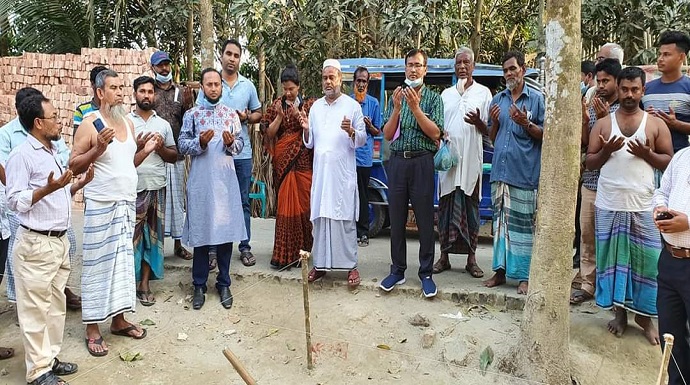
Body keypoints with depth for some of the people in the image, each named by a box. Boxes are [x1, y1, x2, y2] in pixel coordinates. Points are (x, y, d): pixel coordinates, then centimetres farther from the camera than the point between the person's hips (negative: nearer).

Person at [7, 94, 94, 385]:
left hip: (60, 240, 9)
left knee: (56, 304, 15)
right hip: (36, 244, -9)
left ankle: (50, 357, 27)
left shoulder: (54, 152, 14)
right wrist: (48, 188, -26)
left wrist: (80, 183, 5)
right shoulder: (22, 155, -12)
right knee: (35, 307, 1)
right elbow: (14, 201, -17)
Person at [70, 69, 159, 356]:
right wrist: (98, 147, -23)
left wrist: (146, 151, 2)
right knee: (98, 264, -1)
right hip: (100, 205, -7)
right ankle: (93, 329, 9)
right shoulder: (89, 124, -9)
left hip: (127, 203, 7)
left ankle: (119, 320, 23)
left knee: (123, 261, 11)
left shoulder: (127, 123, 11)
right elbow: (73, 166, -10)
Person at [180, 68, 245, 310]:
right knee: (200, 231, 3)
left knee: (226, 230, 4)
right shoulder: (191, 114, 5)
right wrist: (200, 142, -17)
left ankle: (224, 284, 17)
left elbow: (240, 144, 9)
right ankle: (199, 285, 16)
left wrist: (231, 143, -12)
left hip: (225, 179, 1)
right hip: (200, 181, -1)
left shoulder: (231, 114, 10)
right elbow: (182, 145, 1)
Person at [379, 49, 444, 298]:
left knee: (425, 219, 2)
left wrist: (415, 108, -15)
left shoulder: (433, 98, 4)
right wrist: (397, 109, -8)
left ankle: (426, 273, 12)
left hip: (422, 162, -3)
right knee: (396, 219, 8)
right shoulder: (396, 97, 12)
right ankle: (397, 270, 19)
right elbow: (387, 135, 6)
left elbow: (435, 133, -7)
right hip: (397, 161, 3)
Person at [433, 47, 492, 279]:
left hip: (470, 161, -2)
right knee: (445, 208, 4)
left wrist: (478, 122, -18)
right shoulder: (446, 94, 16)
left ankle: (471, 259, 10)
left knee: (471, 209, 3)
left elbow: (489, 131, 4)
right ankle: (444, 256, 12)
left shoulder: (483, 93, 6)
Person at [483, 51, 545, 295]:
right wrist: (494, 122, -2)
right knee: (500, 220, 8)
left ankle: (523, 275, 3)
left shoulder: (536, 99, 3)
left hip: (524, 173, -5)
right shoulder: (498, 99, 15)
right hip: (500, 171, 5)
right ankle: (501, 270, 17)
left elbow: (545, 135, 3)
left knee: (523, 224, -3)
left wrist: (526, 123, -13)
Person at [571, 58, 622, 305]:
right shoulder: (591, 107, 12)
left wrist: (604, 119, -15)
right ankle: (586, 283, 18)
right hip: (590, 181, 5)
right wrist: (585, 121, -6)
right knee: (586, 234, 9)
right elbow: (585, 145, 8)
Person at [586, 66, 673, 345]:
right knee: (613, 258, 7)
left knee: (646, 261, 1)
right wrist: (607, 150, -13)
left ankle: (644, 315, 18)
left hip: (643, 206, 0)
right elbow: (589, 163, 6)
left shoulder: (656, 124, 6)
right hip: (609, 205, 1)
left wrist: (646, 154, -13)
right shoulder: (603, 123, 8)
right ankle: (619, 312, 21)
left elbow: (670, 161, 4)